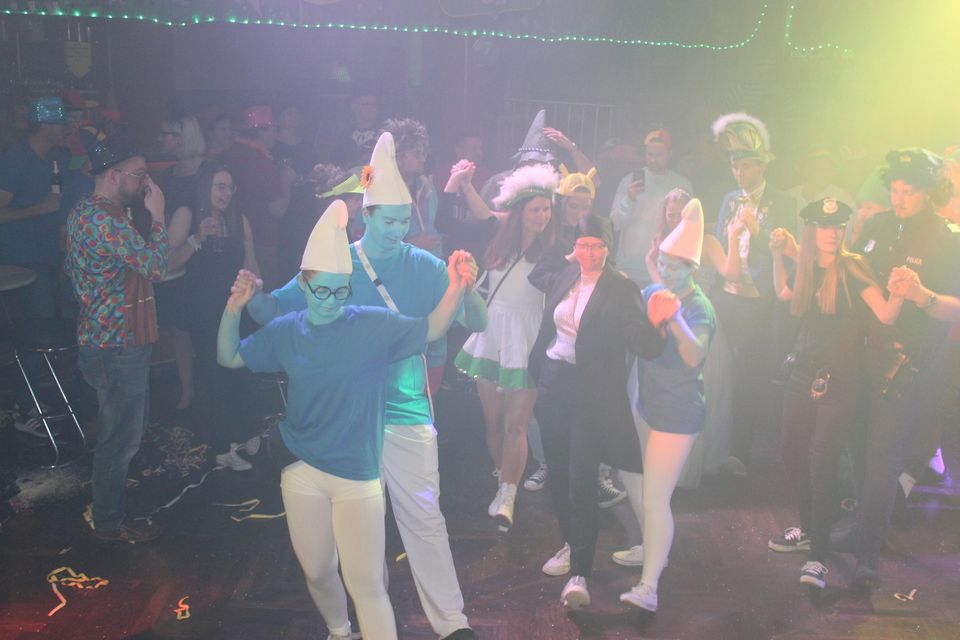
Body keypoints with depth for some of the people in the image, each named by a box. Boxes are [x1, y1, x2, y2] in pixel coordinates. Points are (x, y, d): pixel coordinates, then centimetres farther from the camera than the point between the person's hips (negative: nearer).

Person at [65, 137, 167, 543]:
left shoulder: (85, 211, 10)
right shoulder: (104, 220, -25)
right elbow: (155, 265, -24)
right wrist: (157, 215, -14)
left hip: (104, 338, 11)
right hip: (118, 346, -11)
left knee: (123, 430, 25)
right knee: (121, 435, 4)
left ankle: (112, 499, 42)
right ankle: (110, 521, 18)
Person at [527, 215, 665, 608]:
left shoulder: (621, 290, -8)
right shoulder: (562, 279, 7)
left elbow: (648, 348, -16)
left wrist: (651, 323, -32)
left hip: (591, 395, -5)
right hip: (553, 384, 6)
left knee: (582, 483, -9)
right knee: (557, 474, 15)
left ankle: (579, 573, -3)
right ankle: (572, 543, 36)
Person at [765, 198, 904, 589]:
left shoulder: (852, 268, -11)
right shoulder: (808, 270, 4)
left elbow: (886, 315, -20)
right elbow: (784, 293, 25)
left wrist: (899, 293, -39)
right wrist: (778, 255, 16)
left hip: (840, 382, -6)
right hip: (803, 376, 6)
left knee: (822, 463, -11)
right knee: (793, 457, 13)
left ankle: (818, 554, -2)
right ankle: (808, 529, 34)